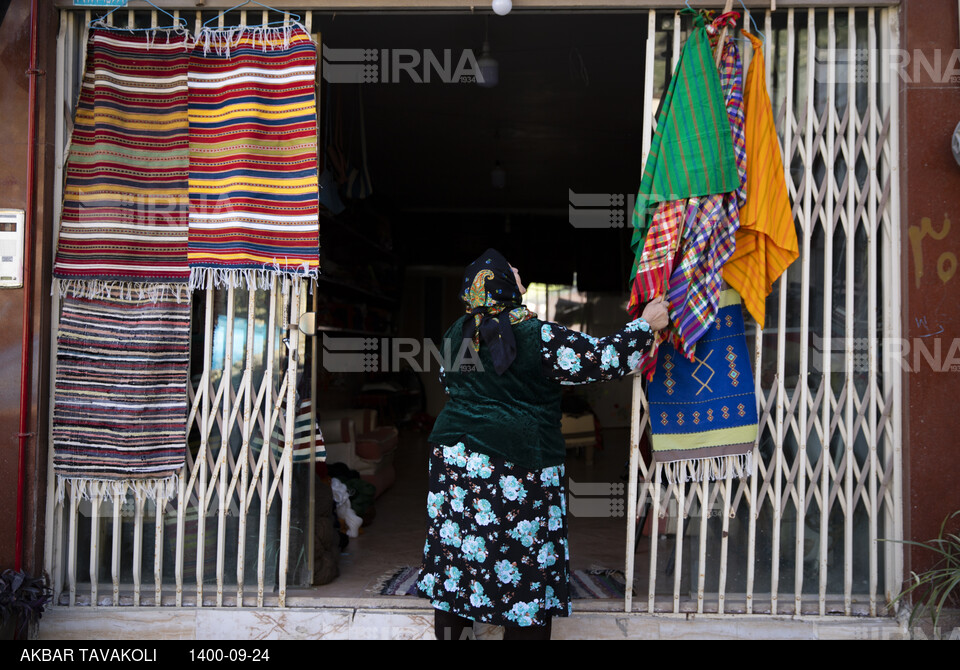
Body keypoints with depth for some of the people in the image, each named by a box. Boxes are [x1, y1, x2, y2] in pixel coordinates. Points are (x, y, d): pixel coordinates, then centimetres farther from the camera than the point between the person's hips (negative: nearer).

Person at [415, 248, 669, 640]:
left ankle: (450, 630, 25)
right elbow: (603, 359, -13)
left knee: (454, 550, 13)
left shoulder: (457, 332, 5)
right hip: (517, 466, -5)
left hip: (454, 457, 6)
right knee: (526, 563, 6)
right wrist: (646, 324, -1)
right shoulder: (539, 337, -13)